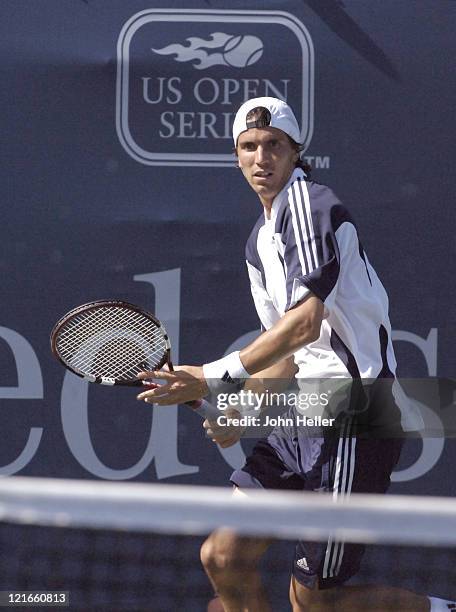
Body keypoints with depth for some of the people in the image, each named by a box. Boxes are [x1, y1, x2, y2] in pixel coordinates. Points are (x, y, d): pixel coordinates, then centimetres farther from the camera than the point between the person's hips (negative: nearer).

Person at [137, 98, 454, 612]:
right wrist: (240, 411, 11)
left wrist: (214, 378, -18)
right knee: (223, 559, 3)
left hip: (350, 419, -9)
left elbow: (305, 321, -20)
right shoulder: (260, 243, 19)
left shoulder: (308, 201, -10)